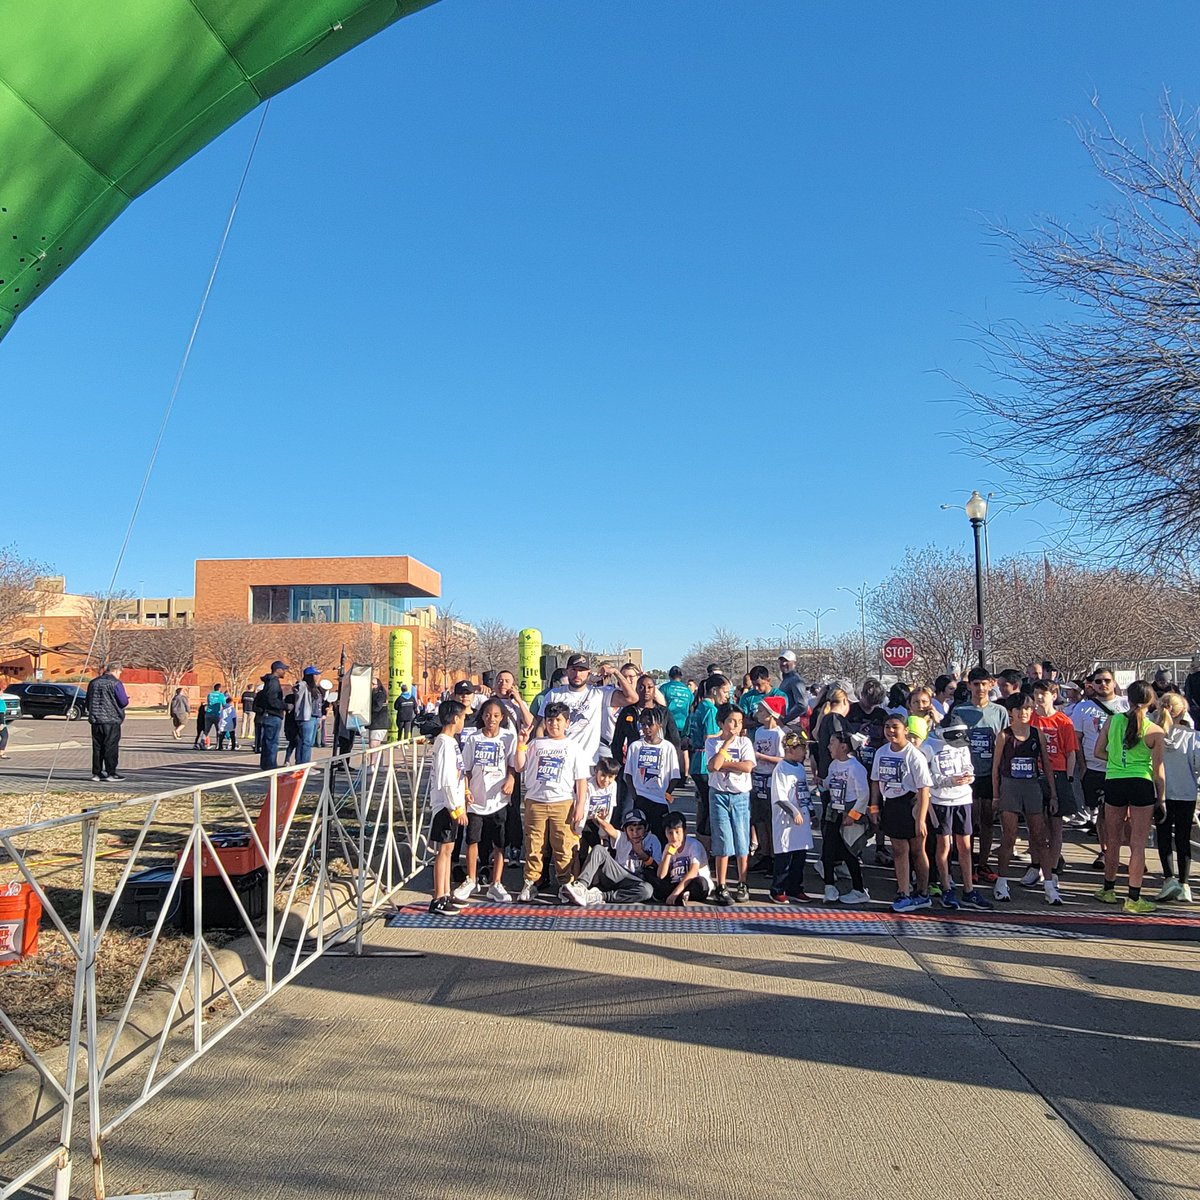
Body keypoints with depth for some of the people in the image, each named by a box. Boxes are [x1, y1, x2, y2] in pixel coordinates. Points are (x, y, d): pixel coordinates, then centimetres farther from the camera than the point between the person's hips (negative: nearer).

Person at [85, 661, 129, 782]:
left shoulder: (93, 682, 11)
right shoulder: (116, 683, -10)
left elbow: (87, 702, 17)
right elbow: (124, 702, -11)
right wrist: (126, 696, 9)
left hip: (95, 720, 6)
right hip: (111, 720, -6)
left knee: (97, 747, 11)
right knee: (111, 747, 0)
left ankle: (96, 773, 13)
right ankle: (111, 773, 1)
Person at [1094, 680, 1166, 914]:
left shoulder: (1112, 721, -1)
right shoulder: (1154, 731, -7)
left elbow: (1099, 752, 4)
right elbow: (1158, 769, -4)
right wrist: (1162, 798, 4)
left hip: (1113, 783, 3)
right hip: (1141, 785, -2)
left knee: (1113, 841, 16)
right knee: (1138, 844, 3)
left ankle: (1108, 890, 29)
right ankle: (1133, 899, 6)